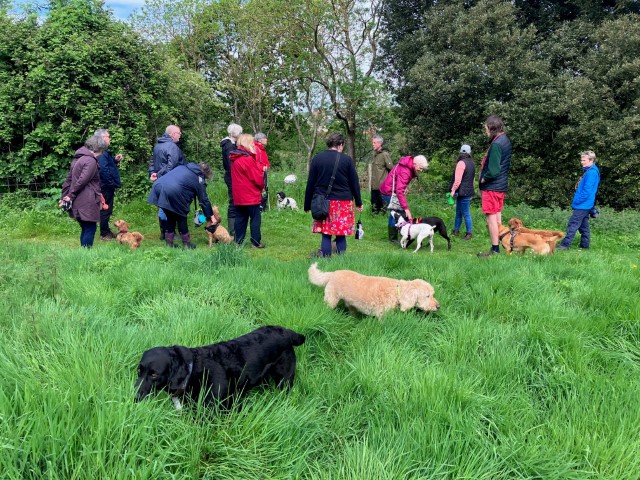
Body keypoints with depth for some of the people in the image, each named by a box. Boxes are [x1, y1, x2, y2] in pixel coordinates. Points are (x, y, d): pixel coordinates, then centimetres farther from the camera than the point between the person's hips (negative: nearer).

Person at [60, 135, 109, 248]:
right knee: (90, 228, -3)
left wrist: (65, 196, 19)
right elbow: (82, 181, -18)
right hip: (87, 202, -9)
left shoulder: (78, 158, 18)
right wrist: (71, 196, -10)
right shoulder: (91, 161, -12)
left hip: (77, 202, 9)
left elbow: (69, 178, 19)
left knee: (86, 228, 14)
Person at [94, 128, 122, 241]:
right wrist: (112, 183, -20)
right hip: (106, 186, -11)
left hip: (107, 186, 11)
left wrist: (115, 160, 8)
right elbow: (104, 170, -26)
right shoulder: (101, 153, -19)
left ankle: (106, 231, 27)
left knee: (106, 209, 17)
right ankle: (104, 234, 5)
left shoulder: (104, 152, 15)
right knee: (106, 210, -3)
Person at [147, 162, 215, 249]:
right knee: (181, 217, 14)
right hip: (173, 192, -6)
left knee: (170, 216, 20)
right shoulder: (199, 180, 12)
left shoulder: (183, 167, 29)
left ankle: (169, 243, 25)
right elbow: (204, 200, 14)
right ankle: (186, 243, 18)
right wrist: (211, 216, 20)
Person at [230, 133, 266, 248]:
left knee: (240, 218, 11)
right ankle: (256, 242, 3)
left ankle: (238, 241, 13)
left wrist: (261, 168, 1)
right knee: (255, 218, 1)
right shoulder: (248, 159, -16)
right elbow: (257, 178, -13)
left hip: (238, 196, 8)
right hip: (251, 195, -8)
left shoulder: (235, 159, 10)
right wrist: (261, 187, 6)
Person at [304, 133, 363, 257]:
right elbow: (354, 183, 3)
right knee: (341, 233, 5)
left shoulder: (317, 158, 4)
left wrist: (307, 205, 11)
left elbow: (310, 184, 5)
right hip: (343, 202, -1)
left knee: (326, 232, 6)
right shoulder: (346, 159, -1)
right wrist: (358, 203, 12)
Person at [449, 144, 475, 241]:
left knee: (466, 214, -4)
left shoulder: (461, 163, -15)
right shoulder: (471, 163, 14)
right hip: (468, 191, 9)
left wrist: (453, 190, -13)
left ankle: (469, 233, 1)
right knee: (458, 213, 18)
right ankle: (456, 230, 26)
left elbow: (457, 180, -21)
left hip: (463, 193, -9)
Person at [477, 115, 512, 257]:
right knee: (497, 216, 14)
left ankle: (495, 250, -2)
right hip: (501, 185, 10)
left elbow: (493, 170, -24)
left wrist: (484, 178, -6)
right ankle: (497, 246, 21)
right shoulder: (505, 140, 10)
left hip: (491, 186, -10)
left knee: (491, 217, -5)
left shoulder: (496, 144, -20)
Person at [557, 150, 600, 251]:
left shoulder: (591, 172, -17)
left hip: (583, 205, -10)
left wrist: (577, 201, -16)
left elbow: (587, 190, -22)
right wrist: (577, 201, 16)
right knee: (583, 225, 14)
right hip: (585, 205, 10)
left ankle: (565, 244, -9)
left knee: (573, 224, -9)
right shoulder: (589, 171, 14)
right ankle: (585, 245, 20)